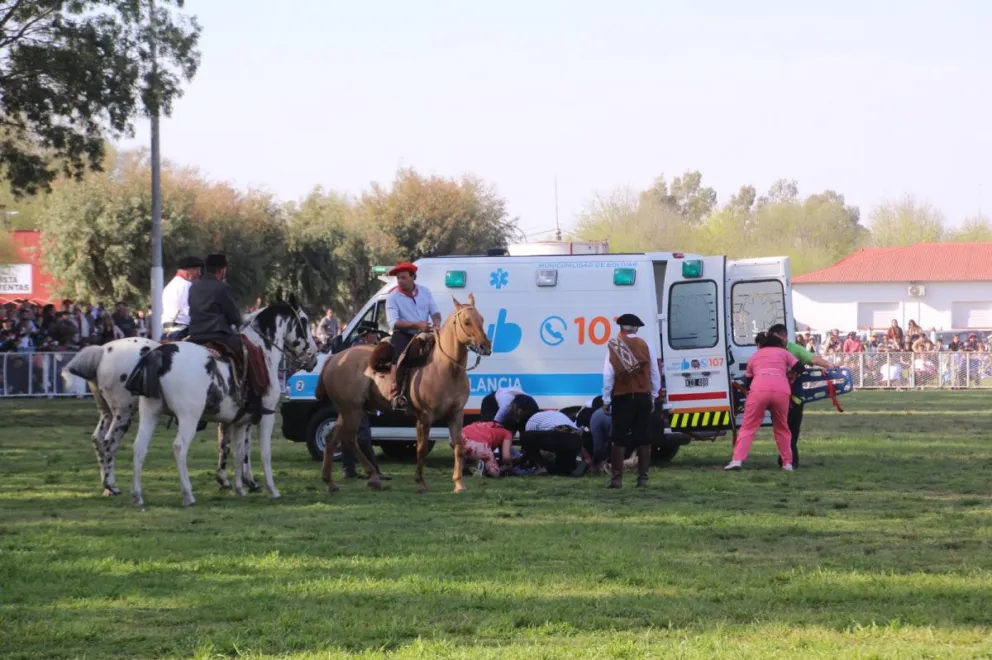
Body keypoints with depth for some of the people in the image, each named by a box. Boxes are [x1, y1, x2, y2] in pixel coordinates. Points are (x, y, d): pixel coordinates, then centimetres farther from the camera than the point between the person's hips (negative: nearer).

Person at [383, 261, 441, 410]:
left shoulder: (425, 291, 5)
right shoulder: (393, 297, -8)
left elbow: (435, 312, 7)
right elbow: (393, 322, -19)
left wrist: (437, 323, -17)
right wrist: (416, 325, -29)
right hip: (403, 335, -5)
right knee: (400, 358, -29)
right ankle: (396, 395, -27)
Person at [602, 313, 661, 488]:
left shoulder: (614, 346, -5)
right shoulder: (644, 345, 5)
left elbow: (608, 375, -9)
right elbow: (655, 373, 8)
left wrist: (606, 400, -4)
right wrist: (653, 395, 17)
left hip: (622, 397, -3)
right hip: (643, 397, 3)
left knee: (619, 439, 0)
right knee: (643, 439, 7)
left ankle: (617, 478, -5)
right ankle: (643, 477, 6)